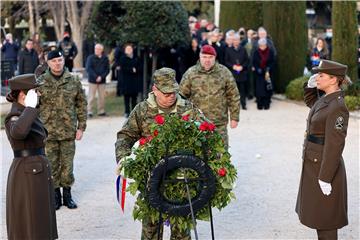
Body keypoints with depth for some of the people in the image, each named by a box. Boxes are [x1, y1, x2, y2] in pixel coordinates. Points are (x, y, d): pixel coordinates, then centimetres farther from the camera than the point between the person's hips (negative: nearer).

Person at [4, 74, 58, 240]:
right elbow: (18, 132, -44)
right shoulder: (14, 117, -18)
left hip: (37, 173, 9)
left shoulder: (25, 113, 10)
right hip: (26, 176, -9)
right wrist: (30, 107, -32)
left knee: (39, 225, 16)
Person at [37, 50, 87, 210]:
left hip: (69, 131, 0)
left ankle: (67, 194, 20)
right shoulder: (40, 82, 0)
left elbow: (82, 104, 5)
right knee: (52, 165, 7)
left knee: (68, 165, 6)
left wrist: (81, 126, 1)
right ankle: (55, 195, 19)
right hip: (48, 131, 0)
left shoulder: (73, 81, 2)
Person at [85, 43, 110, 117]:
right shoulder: (91, 58, -2)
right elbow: (88, 69, -7)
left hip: (102, 81, 3)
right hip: (92, 80, -3)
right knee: (91, 97, -2)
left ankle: (101, 111, 15)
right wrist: (95, 77, -16)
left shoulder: (105, 58, 4)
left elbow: (107, 69, 3)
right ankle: (89, 111, 2)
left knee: (102, 97, 6)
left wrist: (101, 77, -11)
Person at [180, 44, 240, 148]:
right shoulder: (190, 73, 2)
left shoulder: (224, 72, 2)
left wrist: (234, 117, 4)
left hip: (219, 123, 0)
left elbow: (233, 97, 5)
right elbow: (182, 95, 6)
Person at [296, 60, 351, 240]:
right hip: (314, 163, 9)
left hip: (325, 167, -9)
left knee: (324, 218, 3)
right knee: (317, 213, 20)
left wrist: (325, 177, -23)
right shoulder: (325, 99, 5)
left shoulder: (337, 107, -22)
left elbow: (335, 145, -23)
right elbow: (310, 102, 29)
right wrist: (310, 86, 9)